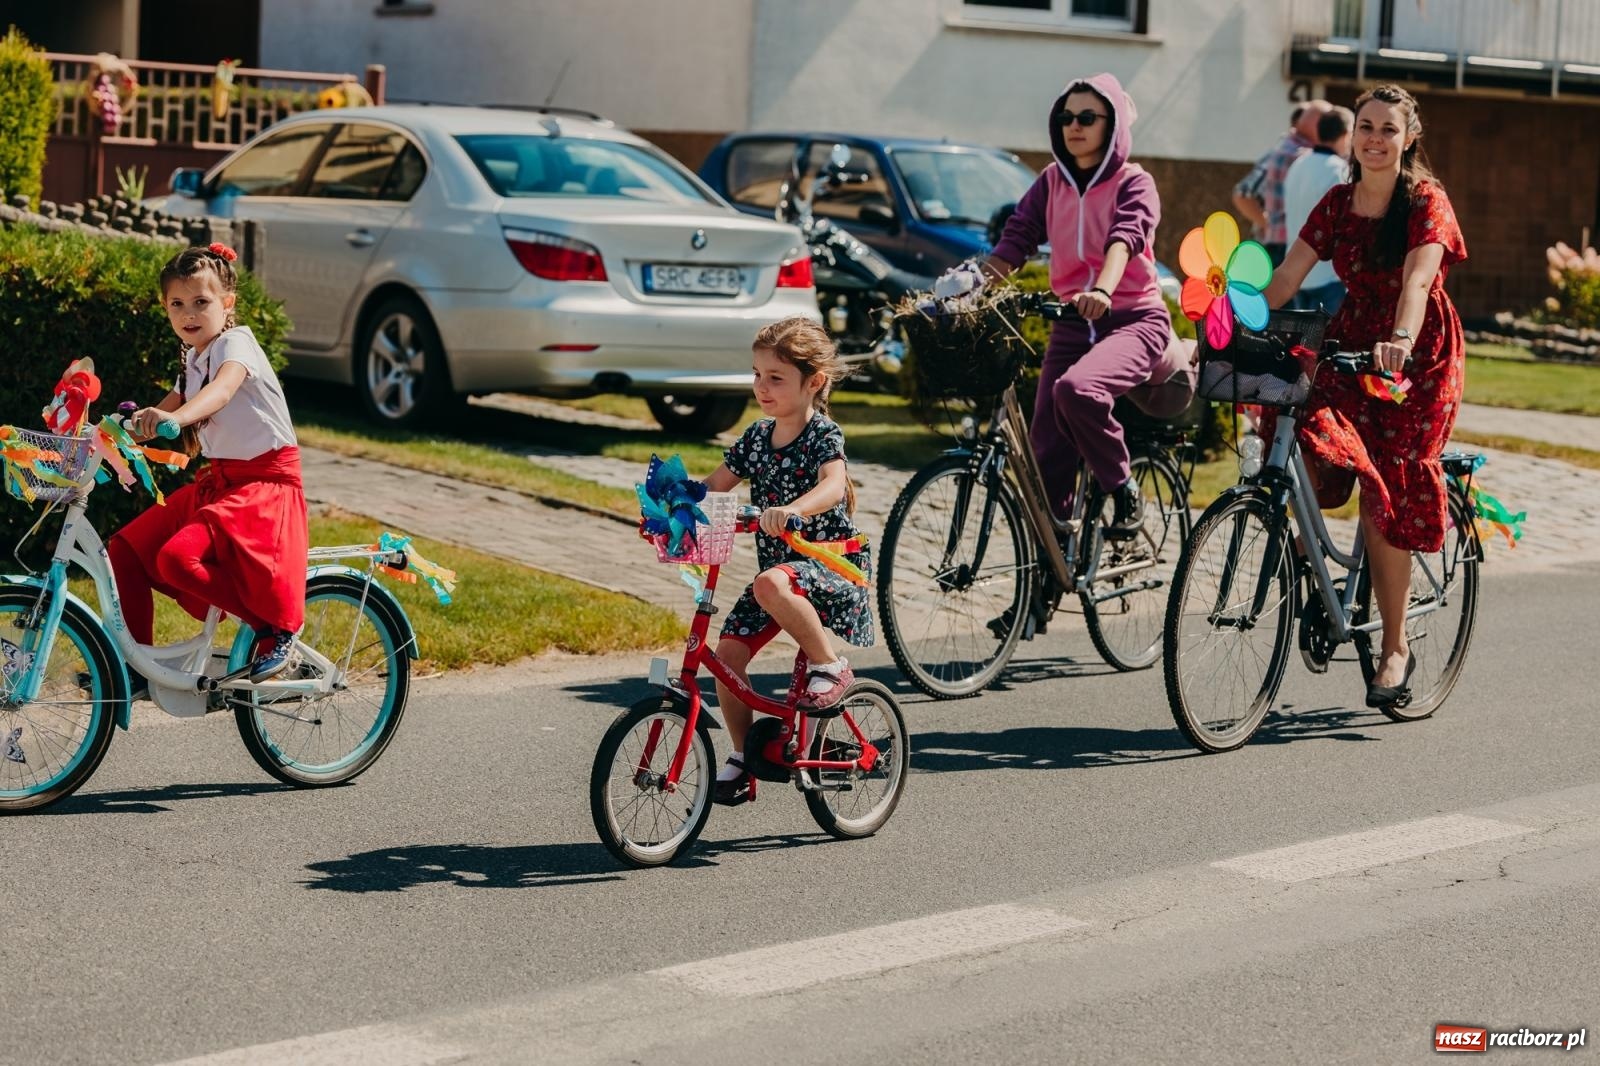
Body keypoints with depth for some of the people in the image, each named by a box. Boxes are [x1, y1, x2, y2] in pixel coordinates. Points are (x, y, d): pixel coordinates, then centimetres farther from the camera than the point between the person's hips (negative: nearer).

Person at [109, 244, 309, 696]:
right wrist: (138, 421, 5)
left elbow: (223, 390, -37)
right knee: (126, 549, 1)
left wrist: (173, 418, -56)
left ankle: (274, 623, -10)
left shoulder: (235, 343, -15)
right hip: (218, 480, 9)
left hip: (264, 481, -9)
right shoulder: (192, 358, 11)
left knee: (178, 558, -28)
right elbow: (175, 406, 26)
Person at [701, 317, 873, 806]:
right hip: (779, 562, 7)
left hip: (832, 564, -7)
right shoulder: (757, 436, 8)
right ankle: (743, 756, 10)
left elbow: (833, 486, -31)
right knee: (728, 651, -7)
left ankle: (830, 665, -16)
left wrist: (791, 510, -50)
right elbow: (716, 484, 14)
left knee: (772, 585, -39)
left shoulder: (823, 435, -12)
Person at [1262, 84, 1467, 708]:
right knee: (1315, 440, -25)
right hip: (1353, 345, 4)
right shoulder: (1338, 204, 3)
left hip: (1420, 357, -4)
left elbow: (1418, 279, -29)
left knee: (1388, 494, -10)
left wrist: (1400, 341, -47)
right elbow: (1287, 276, -4)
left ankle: (1396, 648, 2)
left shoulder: (1426, 201, -11)